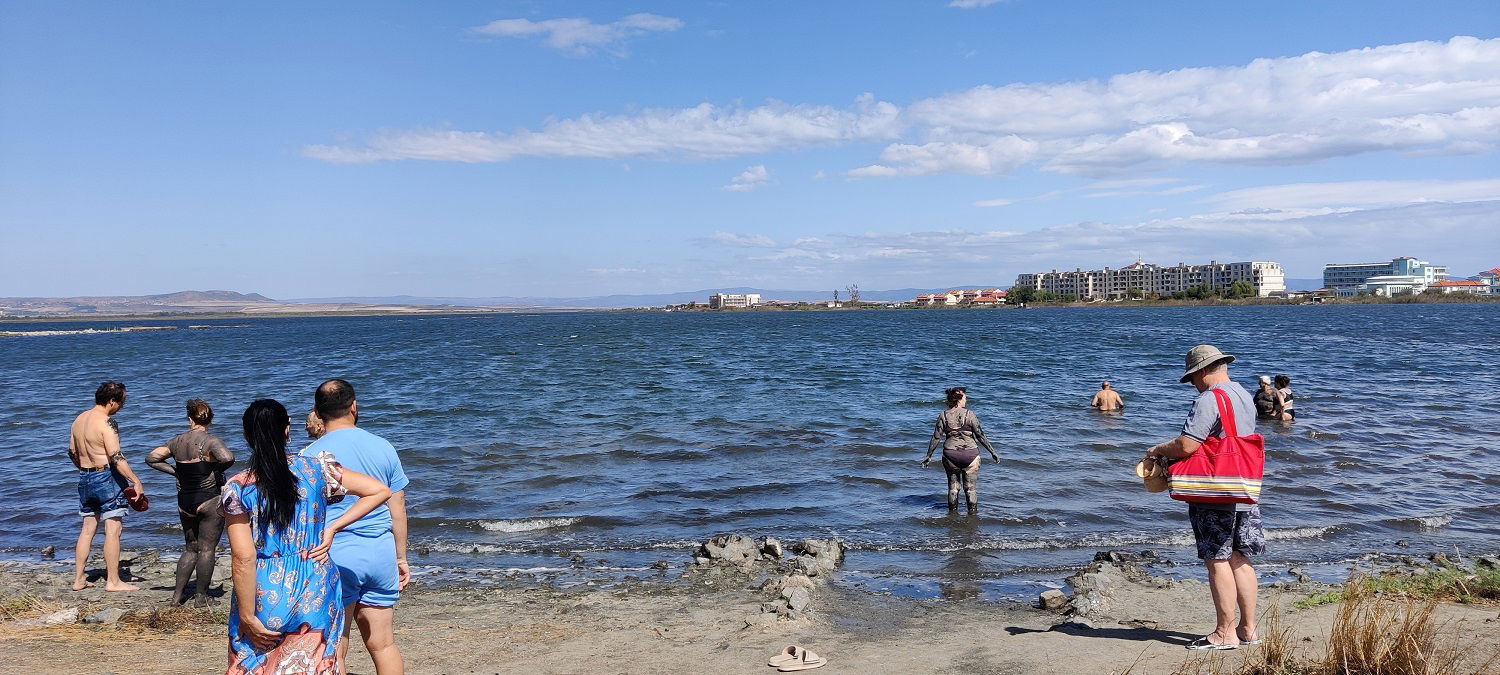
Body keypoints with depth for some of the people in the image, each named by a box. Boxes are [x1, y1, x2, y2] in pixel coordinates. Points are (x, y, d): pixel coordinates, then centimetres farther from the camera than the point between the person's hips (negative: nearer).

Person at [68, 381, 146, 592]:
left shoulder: (79, 419, 9)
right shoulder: (106, 423, -17)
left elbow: (72, 452, 18)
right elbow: (116, 457, -23)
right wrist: (136, 481, -22)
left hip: (85, 479, 8)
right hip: (107, 477, -8)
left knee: (87, 529, 16)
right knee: (113, 530, -2)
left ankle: (79, 579, 20)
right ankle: (113, 581, 1)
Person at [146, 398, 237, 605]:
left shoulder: (177, 441, 4)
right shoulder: (210, 441, -13)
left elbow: (151, 458, 12)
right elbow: (228, 458, -30)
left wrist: (175, 471, 8)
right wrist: (217, 470, -11)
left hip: (185, 501, 5)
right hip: (210, 499, -5)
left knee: (190, 548, 19)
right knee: (207, 549, 3)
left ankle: (178, 594, 19)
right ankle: (201, 597, 7)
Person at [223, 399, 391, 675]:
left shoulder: (238, 488, -10)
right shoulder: (316, 469, -3)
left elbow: (244, 559, -14)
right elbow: (380, 491, 0)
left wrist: (247, 617, -8)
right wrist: (332, 527, 0)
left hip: (265, 597, -2)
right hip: (316, 592, 2)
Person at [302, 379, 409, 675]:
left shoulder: (310, 456, -6)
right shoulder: (383, 447, 4)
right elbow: (398, 509, 9)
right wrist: (401, 557, 18)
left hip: (336, 557, -3)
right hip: (381, 553, 3)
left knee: (334, 649, 7)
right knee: (383, 644, 11)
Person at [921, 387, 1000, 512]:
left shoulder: (943, 416, -2)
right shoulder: (969, 414, -9)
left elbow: (936, 437, -3)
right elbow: (980, 435, -9)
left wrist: (929, 456, 5)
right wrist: (993, 452, -2)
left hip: (950, 454, 2)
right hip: (970, 454, -2)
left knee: (953, 486, 17)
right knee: (970, 487, 11)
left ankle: (952, 511, 24)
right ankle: (972, 511, 16)